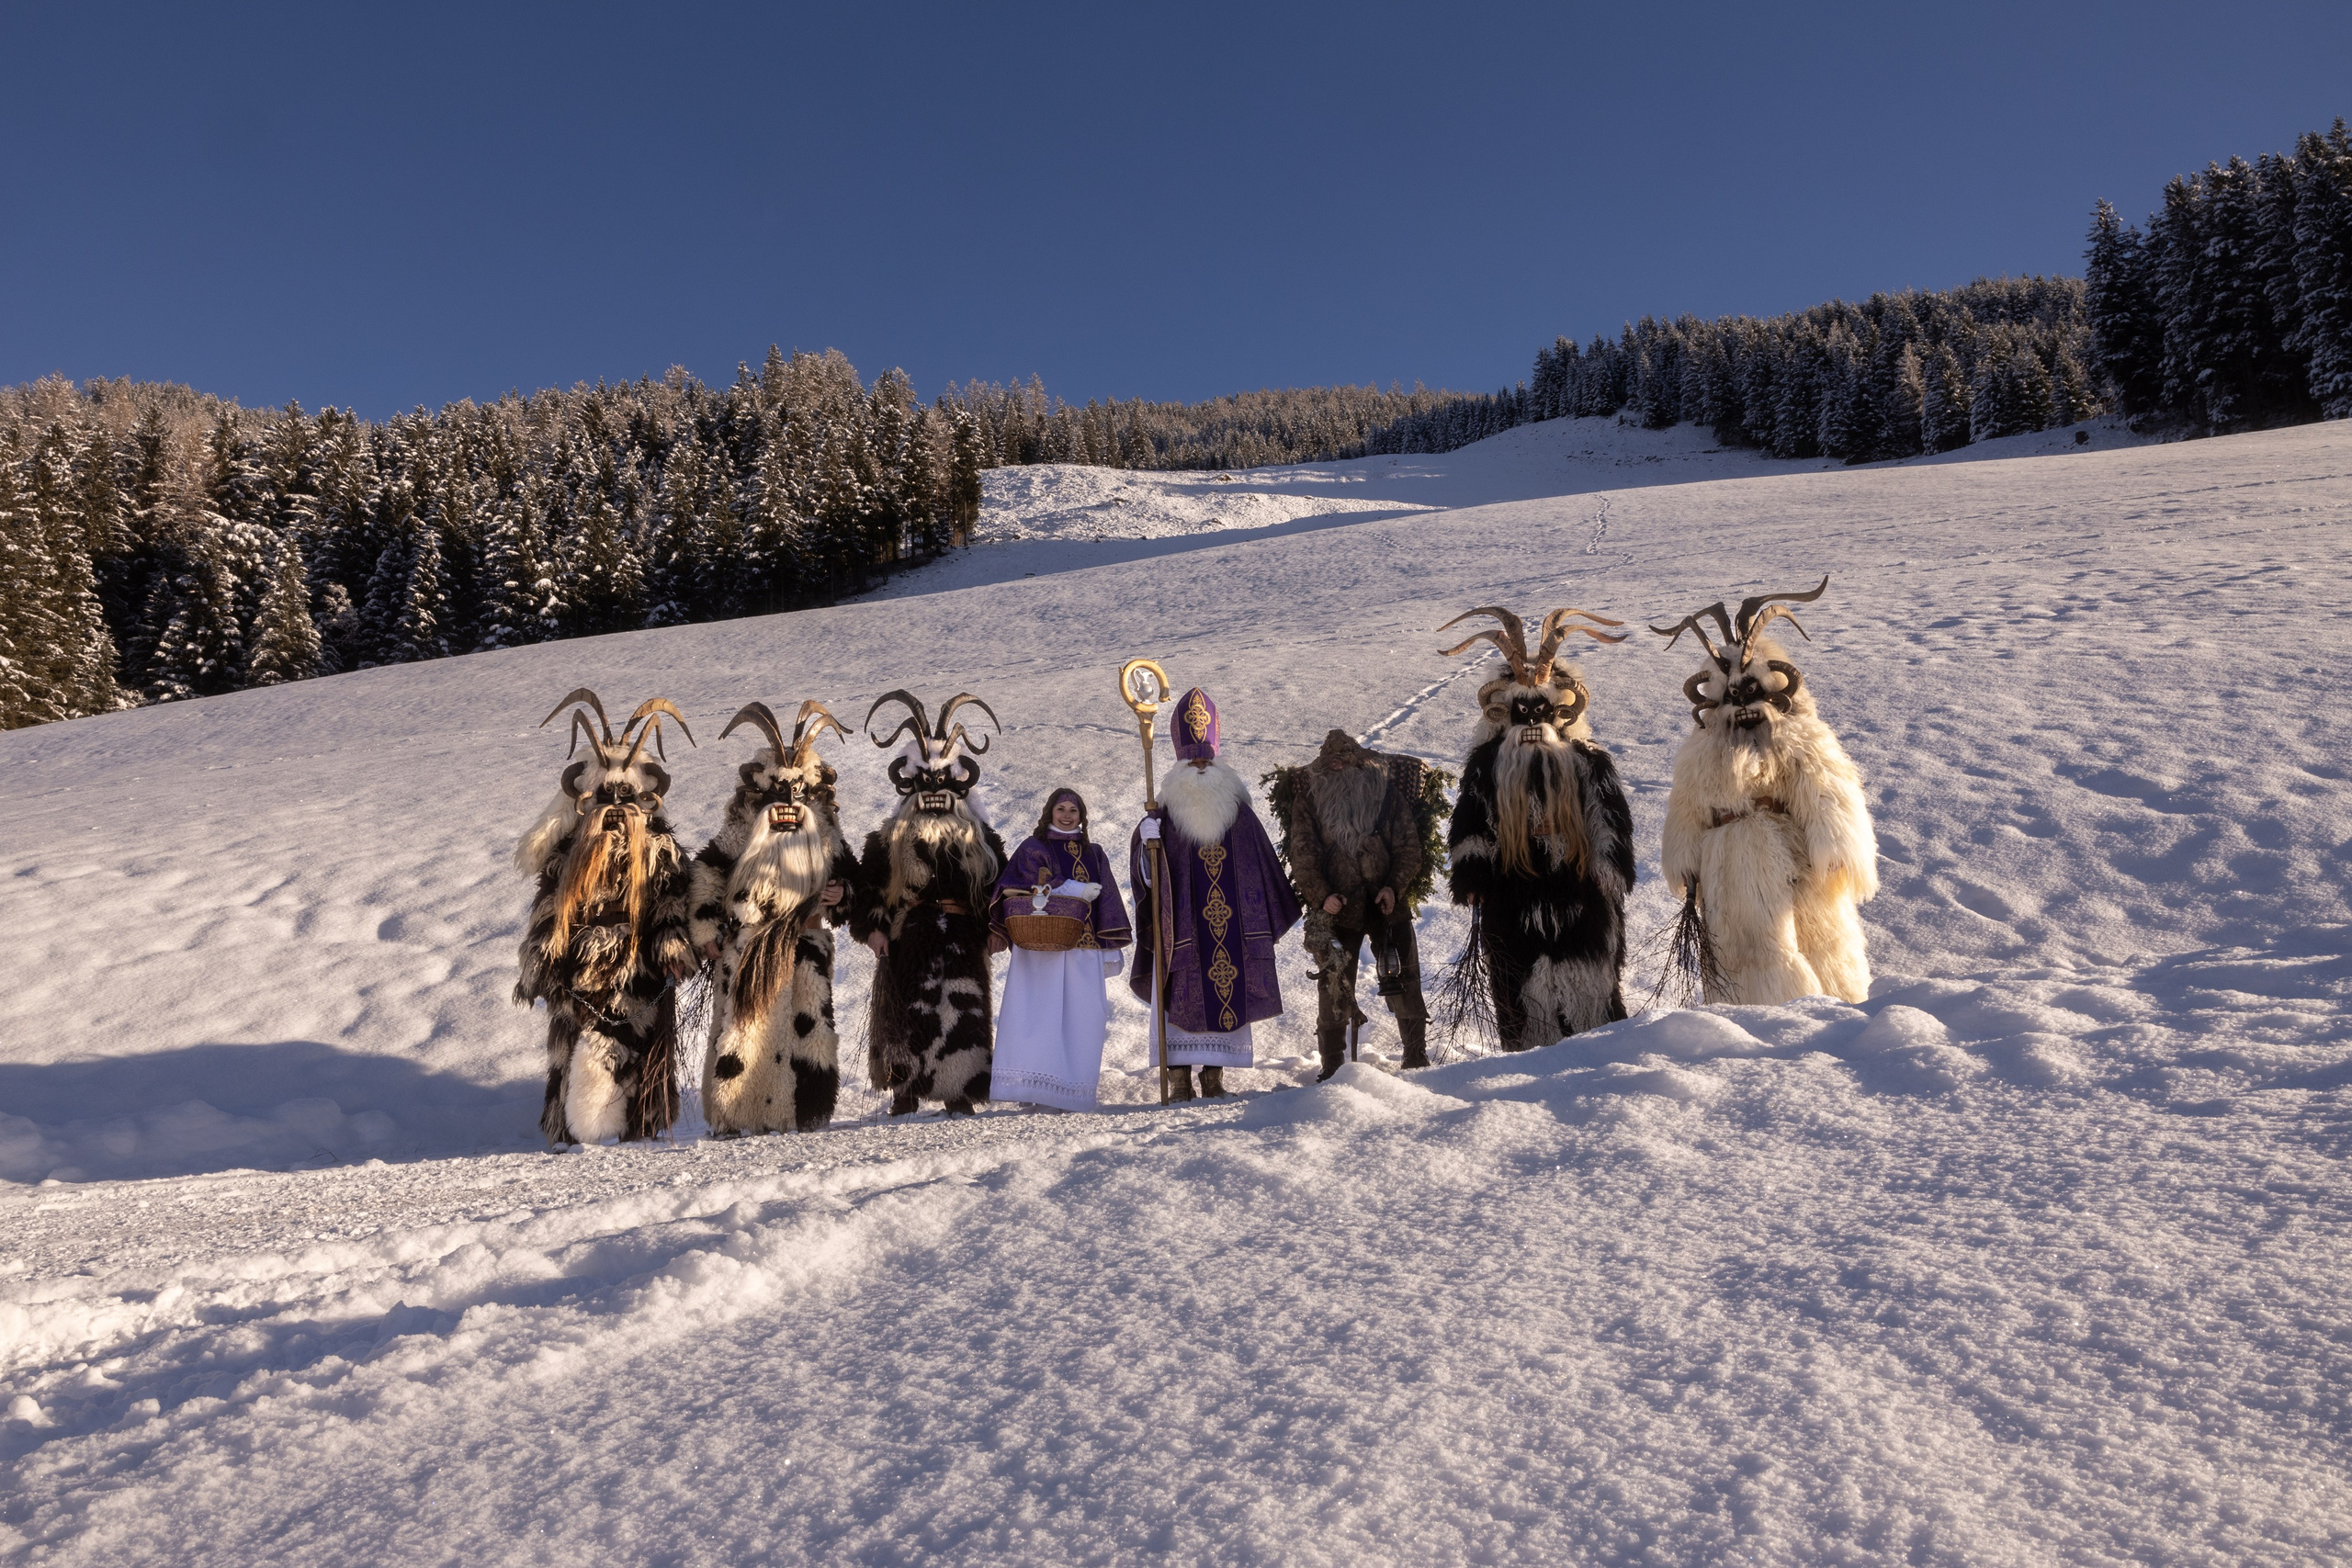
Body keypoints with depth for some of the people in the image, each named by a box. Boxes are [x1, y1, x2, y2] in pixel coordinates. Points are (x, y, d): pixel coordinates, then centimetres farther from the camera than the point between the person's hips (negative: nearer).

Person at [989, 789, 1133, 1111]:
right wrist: (1068, 890, -9)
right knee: (1036, 1013, -10)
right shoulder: (1033, 848, 7)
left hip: (1083, 950, 3)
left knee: (1079, 1018, -3)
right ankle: (1028, 1087, -9)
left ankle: (1069, 1091, 1)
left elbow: (1106, 901, 16)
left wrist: (1110, 948, 6)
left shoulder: (1094, 854, 18)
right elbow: (1011, 890, -8)